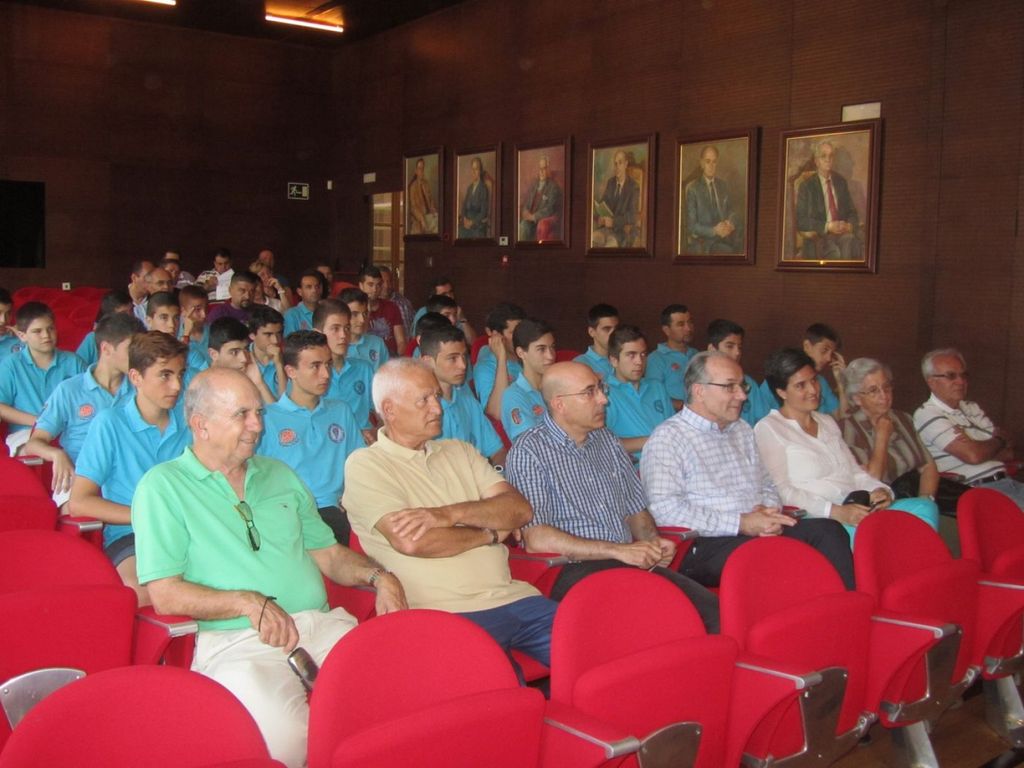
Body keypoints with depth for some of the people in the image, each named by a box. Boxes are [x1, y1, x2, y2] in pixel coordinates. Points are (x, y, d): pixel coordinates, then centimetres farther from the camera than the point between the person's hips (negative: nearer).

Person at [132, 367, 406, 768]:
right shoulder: (162, 486, 5)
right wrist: (247, 602, -16)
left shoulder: (280, 475, 24)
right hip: (237, 640, -5)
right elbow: (165, 594, -2)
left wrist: (378, 577, 5)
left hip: (322, 625, 5)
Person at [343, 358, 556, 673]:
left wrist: (450, 514, -10)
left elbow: (520, 509, 7)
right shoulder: (365, 465, 2)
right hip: (446, 613, -5)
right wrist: (489, 532, 2)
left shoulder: (460, 452, 20)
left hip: (512, 596, 6)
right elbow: (410, 542, -13)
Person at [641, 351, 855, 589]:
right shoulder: (667, 438, -3)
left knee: (828, 530, -17)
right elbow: (664, 509, -14)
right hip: (705, 546, -7)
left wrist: (769, 513, 4)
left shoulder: (742, 431, 24)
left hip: (757, 532, 7)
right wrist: (741, 524, -15)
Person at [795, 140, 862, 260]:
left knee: (850, 243, -31)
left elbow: (852, 212, 19)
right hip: (820, 236, -3)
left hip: (843, 232, 4)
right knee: (835, 252, -34)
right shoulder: (806, 187, 3)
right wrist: (827, 226, -15)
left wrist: (849, 225, -4)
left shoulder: (841, 182, 16)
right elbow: (801, 221, -4)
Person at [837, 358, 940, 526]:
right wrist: (882, 437, -4)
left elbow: (928, 466, 13)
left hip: (914, 501, 6)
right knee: (926, 510, -28)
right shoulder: (848, 428, -5)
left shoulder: (902, 419, 16)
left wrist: (925, 500, -5)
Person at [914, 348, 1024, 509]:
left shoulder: (972, 408, 22)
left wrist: (981, 448, -6)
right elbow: (973, 455, -13)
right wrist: (999, 440, 8)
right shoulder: (927, 414, -3)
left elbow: (1009, 454, 15)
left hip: (1007, 482, 8)